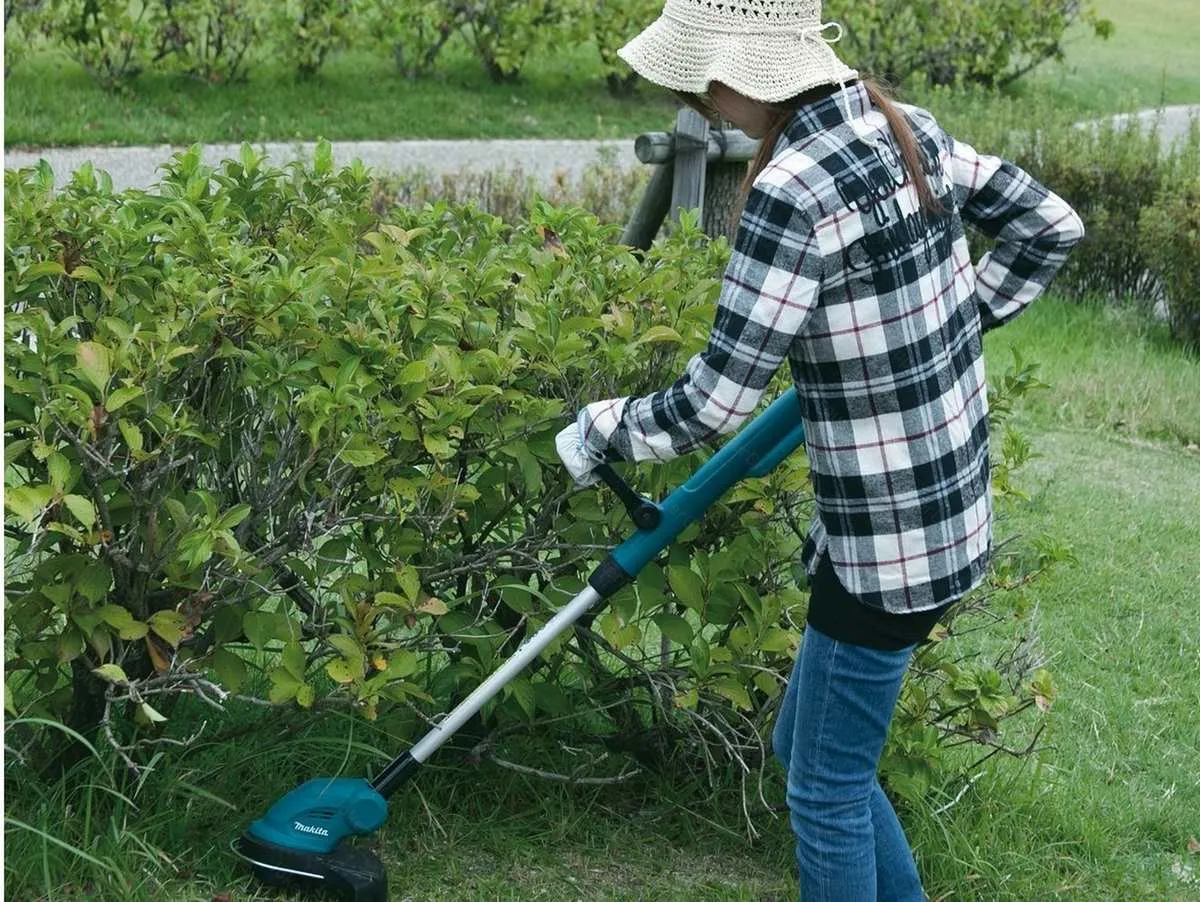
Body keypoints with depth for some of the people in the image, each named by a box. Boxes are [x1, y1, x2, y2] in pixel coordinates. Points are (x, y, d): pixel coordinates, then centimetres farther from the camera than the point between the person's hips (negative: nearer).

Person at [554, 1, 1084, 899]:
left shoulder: (795, 190, -24)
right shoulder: (908, 129, 1)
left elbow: (715, 400, -21)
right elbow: (1050, 226, 11)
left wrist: (602, 430, -4)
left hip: (887, 539, -9)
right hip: (949, 507, 9)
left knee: (827, 790, 10)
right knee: (806, 745, 24)